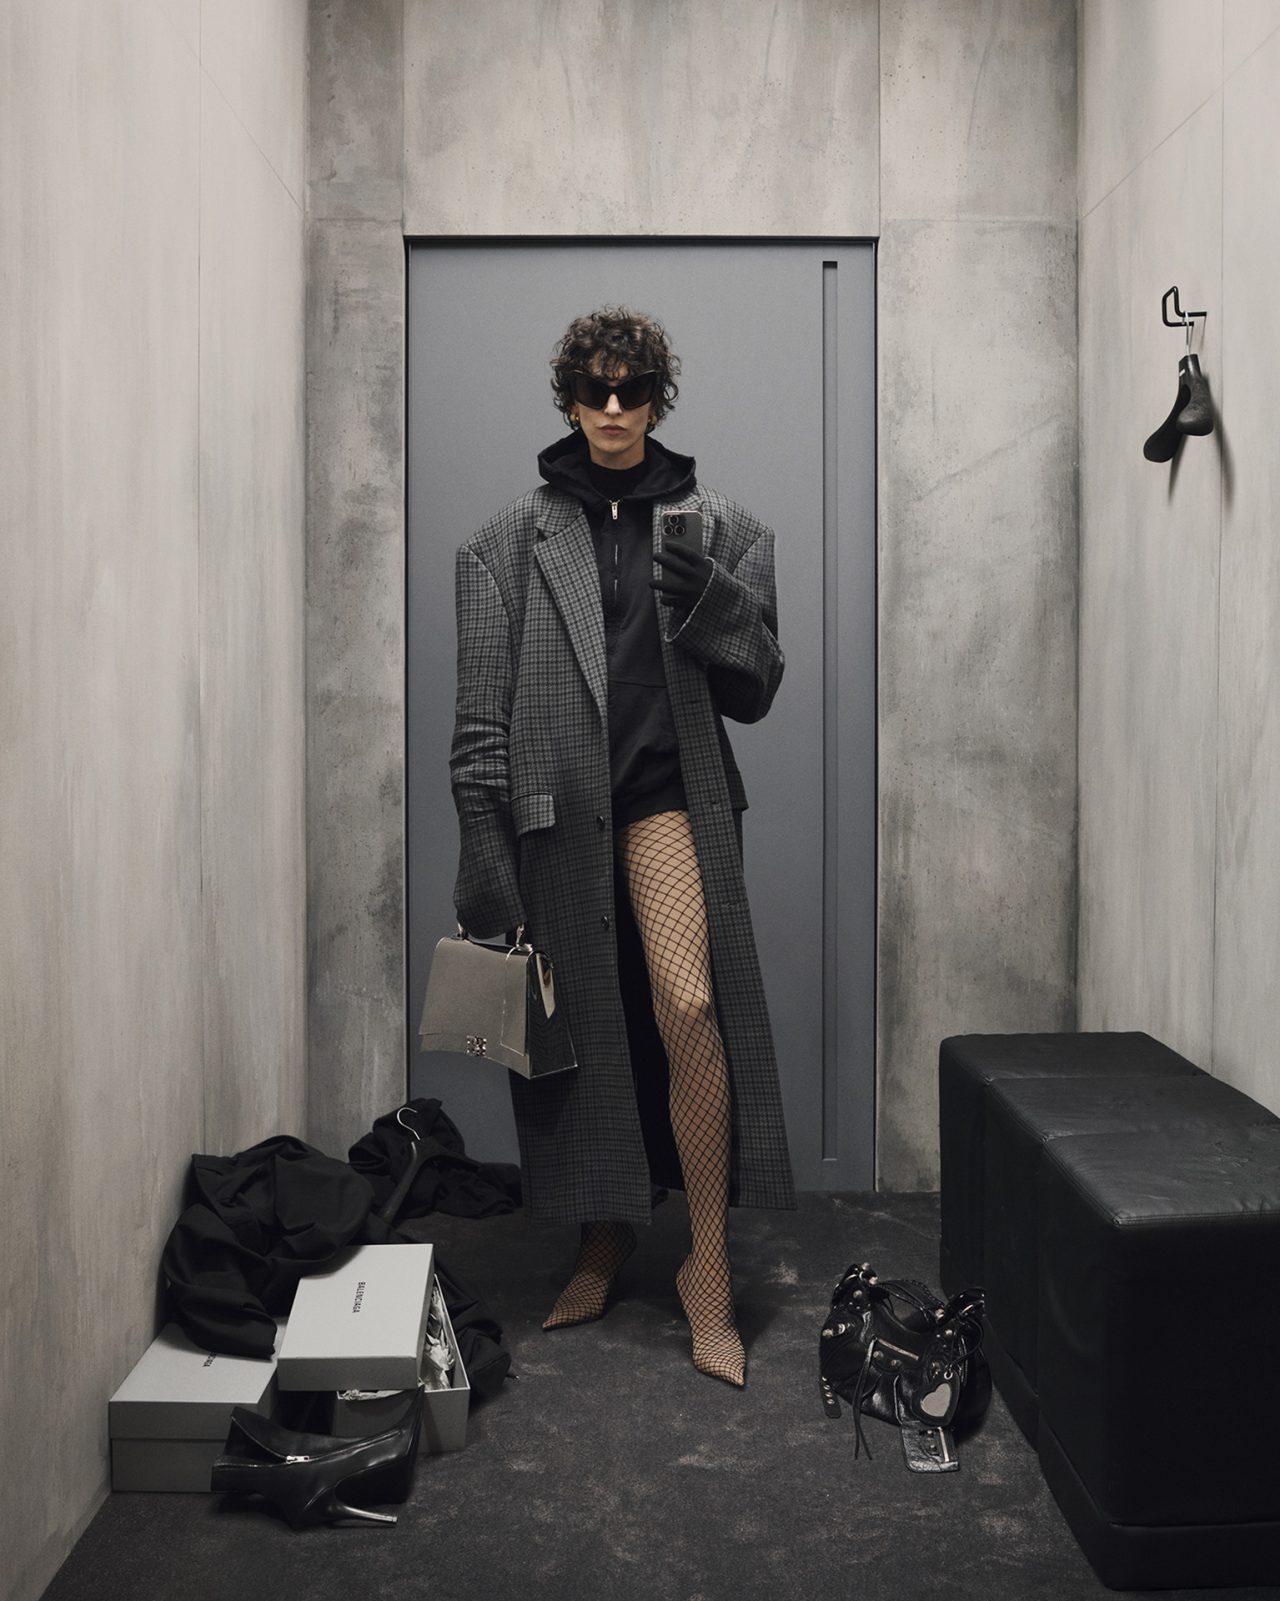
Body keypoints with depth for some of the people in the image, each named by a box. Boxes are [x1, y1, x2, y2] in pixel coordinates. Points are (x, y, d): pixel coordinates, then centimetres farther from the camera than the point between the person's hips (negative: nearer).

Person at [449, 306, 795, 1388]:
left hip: (670, 793, -1)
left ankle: (709, 1267, -3)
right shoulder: (516, 539, 7)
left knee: (689, 1006, -17)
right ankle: (606, 1234, 27)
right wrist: (482, 856, -6)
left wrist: (713, 609, -11)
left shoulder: (718, 529, 9)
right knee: (582, 1027, 7)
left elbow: (755, 693, 8)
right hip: (556, 809, 1)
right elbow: (483, 712, 1)